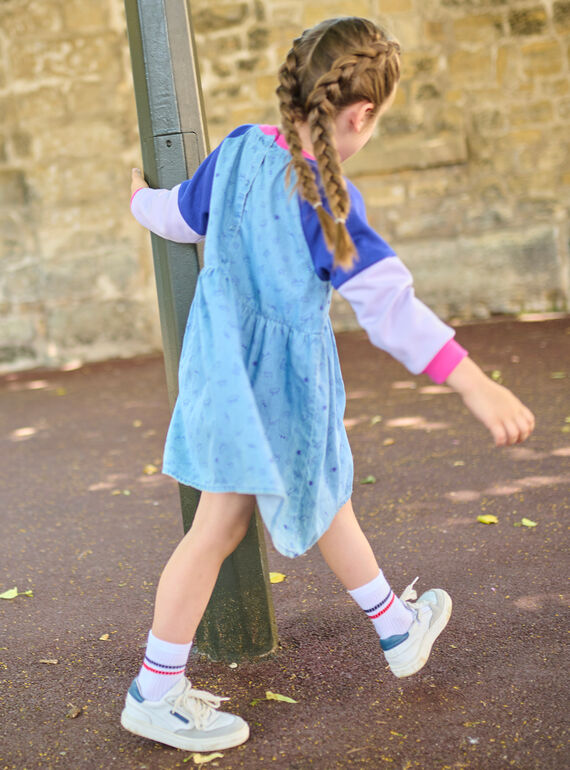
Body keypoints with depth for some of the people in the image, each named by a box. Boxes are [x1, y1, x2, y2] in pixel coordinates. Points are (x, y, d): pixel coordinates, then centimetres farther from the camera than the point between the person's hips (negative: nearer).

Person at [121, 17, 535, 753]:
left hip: (228, 360, 9)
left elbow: (181, 215, 14)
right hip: (276, 375, -9)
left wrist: (143, 199, 38)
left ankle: (398, 628, 42)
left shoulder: (241, 147, -1)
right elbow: (387, 301, -29)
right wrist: (476, 386, -32)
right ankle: (153, 693, 14)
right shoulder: (324, 194, -23)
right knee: (219, 527, 1)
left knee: (323, 491, 21)